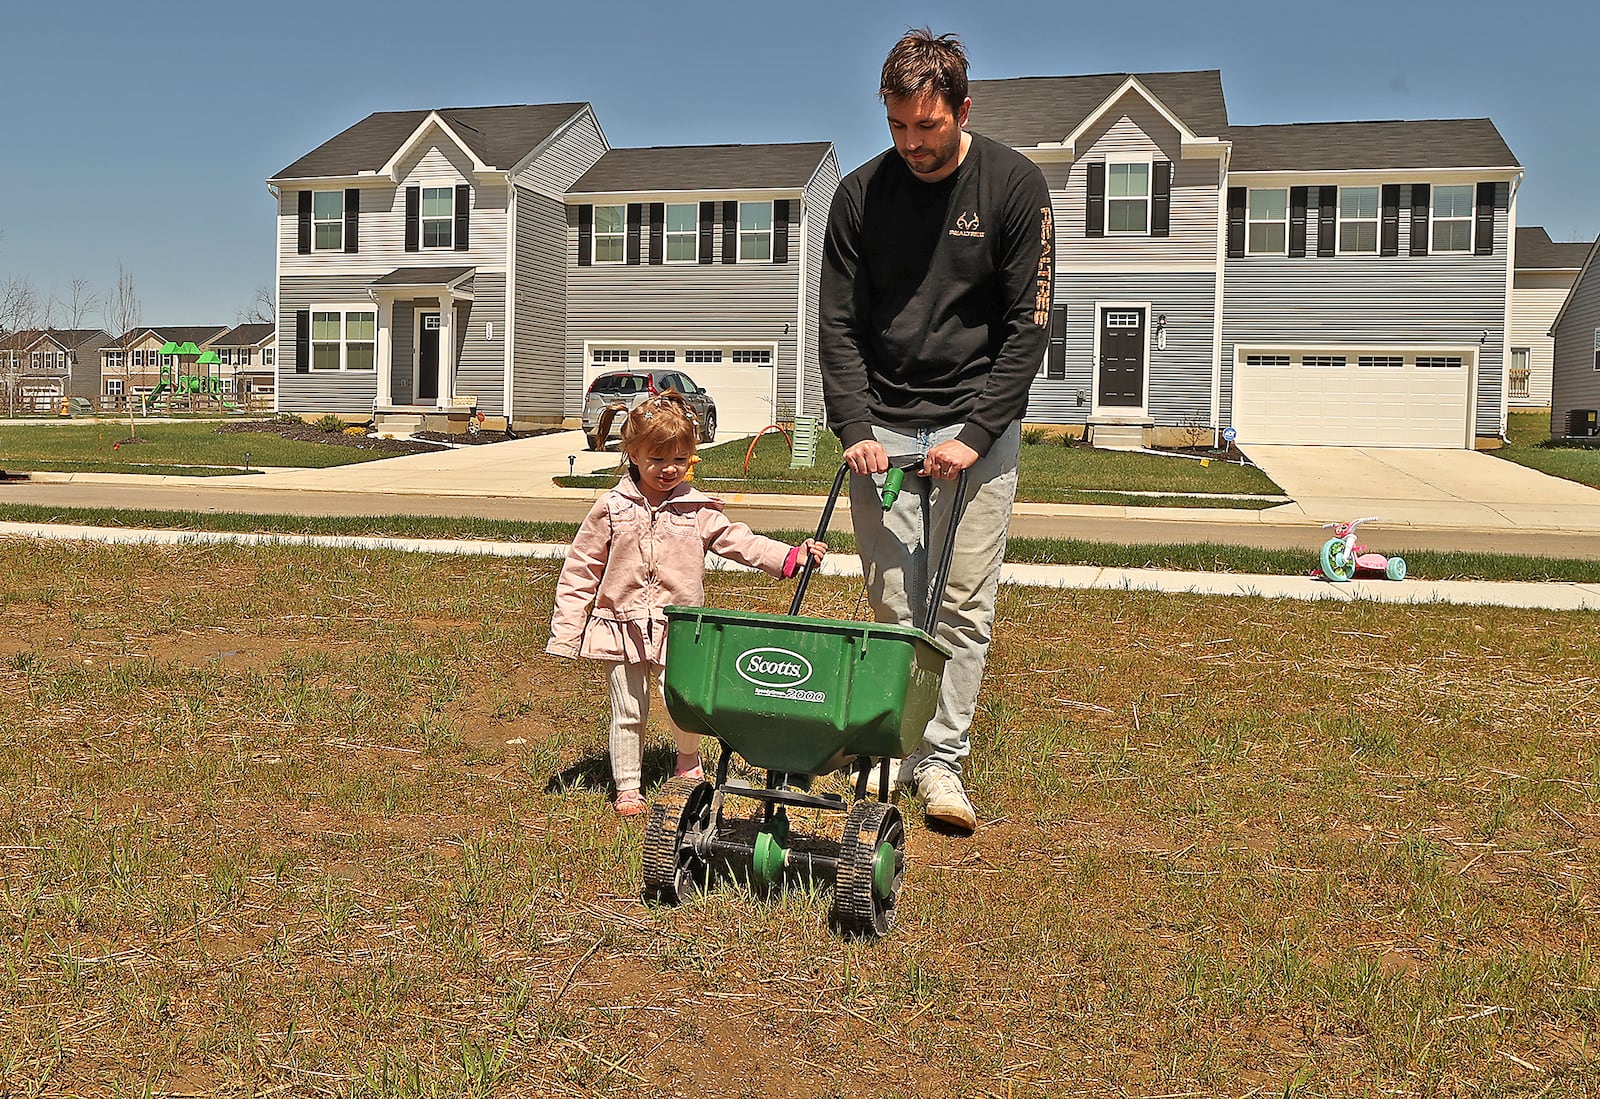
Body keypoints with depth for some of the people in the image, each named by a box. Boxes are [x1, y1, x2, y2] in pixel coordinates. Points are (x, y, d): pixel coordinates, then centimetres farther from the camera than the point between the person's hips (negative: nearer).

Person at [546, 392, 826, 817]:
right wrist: (566, 631, -2)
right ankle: (627, 788, 23)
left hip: (677, 629, 0)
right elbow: (581, 570, 1)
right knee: (628, 712, 7)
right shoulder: (611, 510, -2)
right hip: (623, 626, 0)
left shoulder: (697, 511, 1)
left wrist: (791, 556, -13)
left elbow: (740, 541, 1)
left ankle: (688, 758, 20)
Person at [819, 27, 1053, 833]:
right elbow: (839, 323, 3)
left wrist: (976, 433, -14)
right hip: (882, 430, 2)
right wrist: (854, 428, -10)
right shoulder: (861, 193, 1)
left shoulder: (1013, 185, -5)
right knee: (894, 604, 3)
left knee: (964, 605, -2)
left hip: (976, 428, -2)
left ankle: (943, 761, 7)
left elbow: (1027, 323, -7)